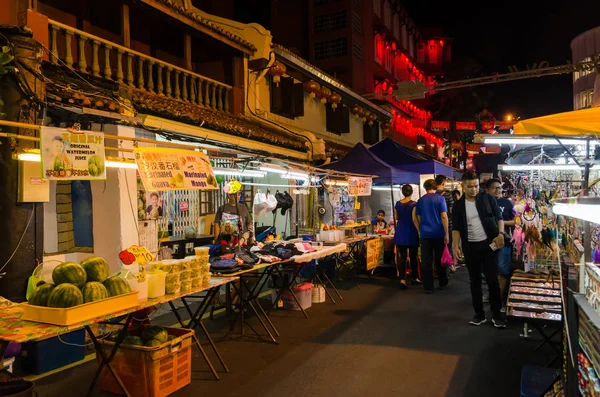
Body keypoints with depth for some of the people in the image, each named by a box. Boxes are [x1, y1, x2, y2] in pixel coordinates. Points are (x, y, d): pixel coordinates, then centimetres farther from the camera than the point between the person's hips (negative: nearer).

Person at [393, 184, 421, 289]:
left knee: (402, 256, 2)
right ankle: (415, 278, 24)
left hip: (400, 232, 3)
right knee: (413, 256, 11)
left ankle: (402, 279, -11)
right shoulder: (414, 204, -10)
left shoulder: (397, 204, 3)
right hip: (411, 233, -3)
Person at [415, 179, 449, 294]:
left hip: (425, 234, 2)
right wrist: (446, 234, -6)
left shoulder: (420, 200, 7)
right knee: (440, 259, 12)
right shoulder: (440, 198, -3)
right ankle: (443, 283, 23)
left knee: (426, 261, 2)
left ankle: (428, 287, 3)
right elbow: (444, 217, -9)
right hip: (438, 233, -1)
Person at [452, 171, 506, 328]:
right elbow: (456, 228, 1)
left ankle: (497, 314, 11)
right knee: (475, 281, 9)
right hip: (470, 247, 2)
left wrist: (500, 234, -14)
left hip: (489, 244, -2)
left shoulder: (487, 198, -2)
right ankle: (479, 314, 19)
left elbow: (499, 217, 2)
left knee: (492, 279, 0)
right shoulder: (458, 205, 2)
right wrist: (456, 246, -13)